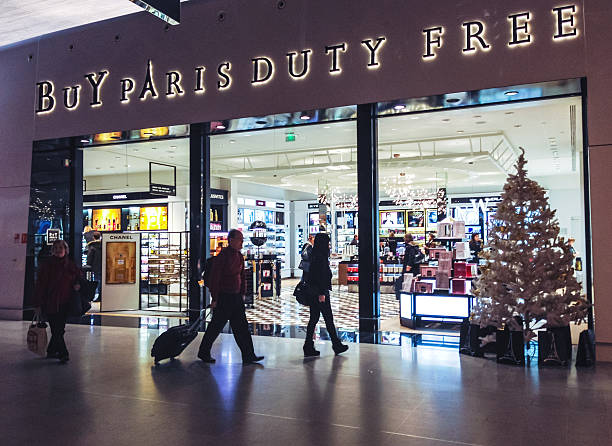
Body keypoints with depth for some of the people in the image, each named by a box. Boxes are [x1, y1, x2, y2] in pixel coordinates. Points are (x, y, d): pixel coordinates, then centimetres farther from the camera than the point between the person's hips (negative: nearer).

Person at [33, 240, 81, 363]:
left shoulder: (70, 265, 8)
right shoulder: (47, 265, -4)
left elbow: (78, 277, 22)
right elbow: (40, 285, -5)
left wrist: (77, 284, -2)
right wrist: (38, 304, -10)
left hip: (65, 303, 5)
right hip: (50, 303, -4)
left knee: (60, 329, 11)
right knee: (56, 329, -8)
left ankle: (51, 351, 27)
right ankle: (63, 354, -4)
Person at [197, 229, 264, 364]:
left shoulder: (239, 256, 10)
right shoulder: (223, 256, -15)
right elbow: (214, 278, -16)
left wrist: (242, 293, 16)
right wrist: (215, 299, -15)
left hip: (236, 297, 8)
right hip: (224, 297, -8)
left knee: (242, 327, 7)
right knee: (215, 327, 5)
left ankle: (248, 355, 11)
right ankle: (204, 353, 22)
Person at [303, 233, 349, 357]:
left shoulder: (316, 256, 14)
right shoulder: (320, 257, -16)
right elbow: (320, 276, -21)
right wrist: (322, 293, -21)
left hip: (314, 293, 10)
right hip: (320, 292, -10)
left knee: (313, 319, 9)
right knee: (328, 319, 2)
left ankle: (308, 348, 10)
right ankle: (336, 345, 13)